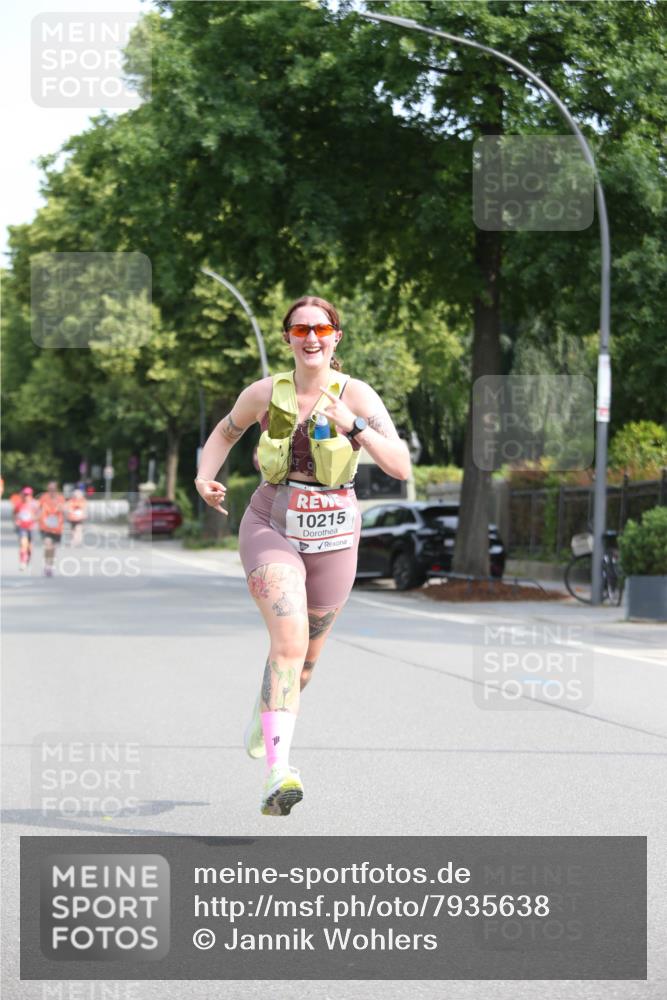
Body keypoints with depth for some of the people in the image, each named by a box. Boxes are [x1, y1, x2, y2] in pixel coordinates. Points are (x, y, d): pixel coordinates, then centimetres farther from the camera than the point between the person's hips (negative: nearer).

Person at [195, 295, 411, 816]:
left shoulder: (356, 395, -8)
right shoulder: (265, 393, -3)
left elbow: (401, 466, -16)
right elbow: (226, 430, 18)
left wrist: (354, 426, -28)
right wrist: (205, 476, 1)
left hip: (333, 539, 2)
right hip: (271, 529, -1)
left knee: (304, 655, 19)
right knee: (290, 639, -25)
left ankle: (265, 716, 53)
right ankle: (278, 772, -33)